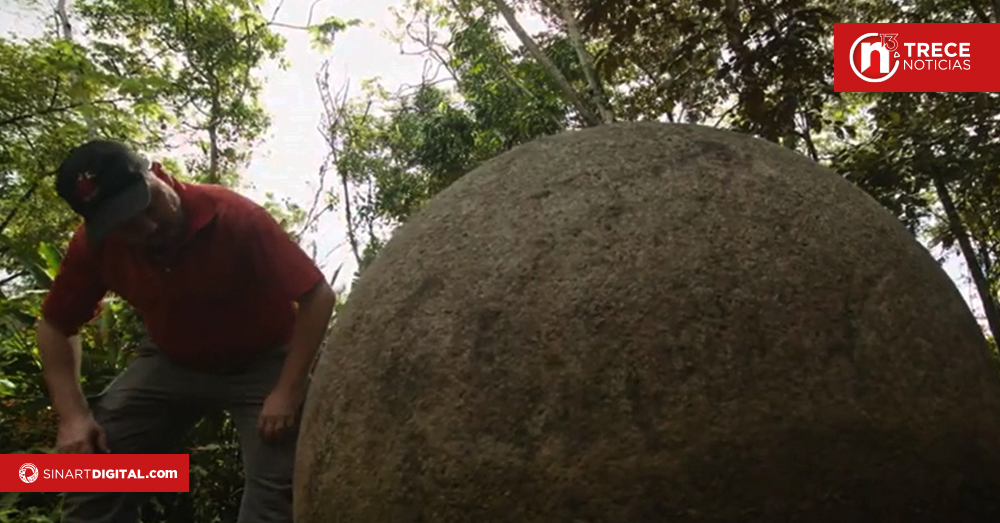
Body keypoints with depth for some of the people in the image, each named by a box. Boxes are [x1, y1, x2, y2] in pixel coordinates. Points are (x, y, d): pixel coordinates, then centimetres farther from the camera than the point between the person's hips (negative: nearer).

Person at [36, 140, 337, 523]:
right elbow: (55, 326, 0)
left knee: (274, 489, -16)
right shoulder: (94, 243, -16)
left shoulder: (234, 215, -30)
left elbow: (318, 296, -26)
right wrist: (72, 414, -14)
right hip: (170, 363, 4)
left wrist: (287, 391, -28)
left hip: (261, 362, -3)